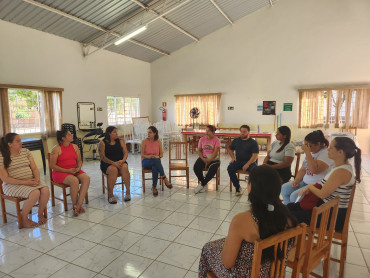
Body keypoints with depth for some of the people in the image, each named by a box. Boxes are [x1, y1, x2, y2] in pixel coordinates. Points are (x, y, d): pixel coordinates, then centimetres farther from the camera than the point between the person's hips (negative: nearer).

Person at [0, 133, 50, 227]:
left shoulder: (26, 151, 8)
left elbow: (34, 168, 8)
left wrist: (37, 179, -12)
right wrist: (25, 182, -19)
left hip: (31, 181, 5)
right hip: (13, 184, -4)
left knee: (46, 190, -24)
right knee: (35, 193, -31)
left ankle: (40, 214, 0)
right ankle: (24, 219, -7)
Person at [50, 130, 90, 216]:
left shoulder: (75, 146, 11)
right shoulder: (56, 149, -6)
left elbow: (79, 161, 16)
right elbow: (52, 165, -9)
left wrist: (78, 168, -7)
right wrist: (67, 170, -18)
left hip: (74, 171, 5)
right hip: (60, 172, -5)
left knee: (86, 178, -24)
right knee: (74, 180, -34)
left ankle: (79, 205, -26)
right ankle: (75, 205, -15)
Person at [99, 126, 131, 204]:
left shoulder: (121, 141, 10)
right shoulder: (102, 143, 1)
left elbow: (126, 153, 4)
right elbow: (102, 157, -8)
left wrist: (122, 160, -17)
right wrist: (113, 163, -21)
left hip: (120, 162, 2)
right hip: (107, 164, -2)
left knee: (125, 167, -31)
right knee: (113, 169, -35)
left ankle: (128, 191, -23)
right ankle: (110, 194, -24)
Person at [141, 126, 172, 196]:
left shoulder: (159, 142, 3)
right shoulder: (144, 142, -1)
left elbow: (161, 155, 6)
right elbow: (142, 155, -4)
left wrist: (157, 156, -17)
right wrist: (148, 156, -25)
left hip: (156, 161, 2)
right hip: (146, 161, -2)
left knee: (154, 167, -38)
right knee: (155, 160, -38)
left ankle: (154, 187, -28)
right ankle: (164, 178, -35)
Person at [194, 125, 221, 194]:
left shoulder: (217, 140, -2)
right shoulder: (202, 139, 9)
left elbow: (215, 152, -11)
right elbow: (199, 150, 7)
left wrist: (209, 160, -23)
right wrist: (203, 159, -11)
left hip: (213, 159, -3)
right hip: (203, 158, 3)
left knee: (213, 169, -34)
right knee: (196, 167, -26)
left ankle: (202, 184, -15)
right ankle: (204, 184, -9)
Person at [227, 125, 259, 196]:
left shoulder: (253, 142, -1)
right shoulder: (236, 140, 12)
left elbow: (255, 155, -10)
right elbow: (230, 149, 26)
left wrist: (247, 164, -22)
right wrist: (233, 157, 7)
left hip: (250, 161, -3)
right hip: (238, 161, 3)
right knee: (230, 168, -26)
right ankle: (237, 187, -15)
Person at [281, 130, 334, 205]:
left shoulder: (326, 153, -16)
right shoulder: (311, 152, 12)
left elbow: (315, 170, -31)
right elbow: (303, 169, 16)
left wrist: (307, 153, -26)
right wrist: (296, 180, -1)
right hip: (305, 182, 9)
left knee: (294, 196, -25)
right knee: (284, 188, -2)